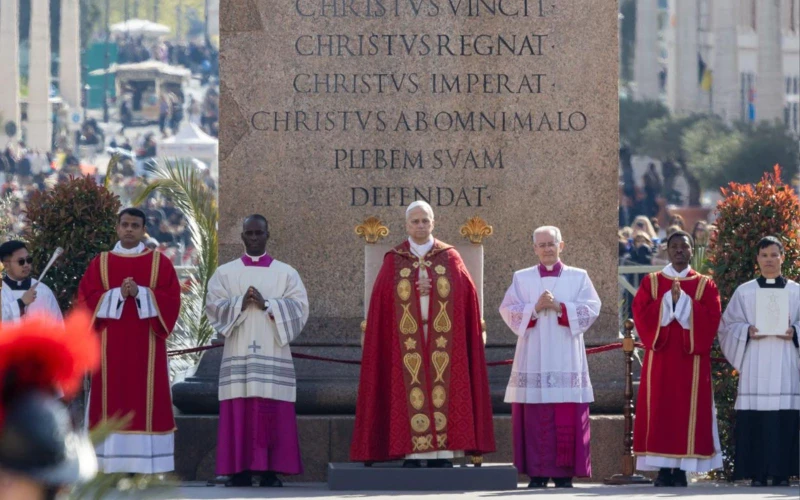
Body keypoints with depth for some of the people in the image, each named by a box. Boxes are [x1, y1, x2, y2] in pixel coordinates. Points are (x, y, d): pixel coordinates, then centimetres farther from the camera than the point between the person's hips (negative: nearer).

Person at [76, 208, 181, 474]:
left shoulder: (159, 263, 8)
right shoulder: (100, 263, 10)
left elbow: (171, 300, -1)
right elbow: (87, 299, 1)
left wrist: (140, 293, -14)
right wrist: (118, 294, -13)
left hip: (146, 345, -1)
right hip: (111, 345, 1)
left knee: (146, 400, -5)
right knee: (113, 400, -3)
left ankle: (145, 466, -5)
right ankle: (112, 466, -4)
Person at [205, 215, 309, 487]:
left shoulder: (286, 273, 9)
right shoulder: (225, 273, 11)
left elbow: (300, 306, -1)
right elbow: (213, 306, 1)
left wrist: (267, 305, -13)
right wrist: (240, 304, -15)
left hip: (273, 353, 0)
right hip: (238, 353, 0)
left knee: (273, 413, -5)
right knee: (239, 411, -4)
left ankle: (271, 471, -3)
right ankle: (240, 471, -2)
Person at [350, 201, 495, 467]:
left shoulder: (451, 259, 9)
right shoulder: (393, 262, 9)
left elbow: (467, 298, 3)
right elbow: (382, 304, 4)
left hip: (443, 342, 0)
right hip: (406, 342, 0)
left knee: (443, 395, -4)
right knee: (410, 394, -5)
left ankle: (442, 455, -3)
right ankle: (412, 455, -6)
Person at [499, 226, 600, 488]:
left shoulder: (578, 277, 10)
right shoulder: (522, 278, 12)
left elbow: (591, 309, -2)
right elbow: (508, 310, 2)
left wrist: (560, 308, -13)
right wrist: (534, 309, -14)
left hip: (566, 361, -1)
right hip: (533, 360, 1)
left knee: (567, 421, -5)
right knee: (535, 420, -4)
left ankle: (564, 475, -2)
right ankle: (537, 474, -1)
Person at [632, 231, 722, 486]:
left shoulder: (705, 285, 8)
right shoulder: (651, 282, 10)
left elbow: (711, 319, -4)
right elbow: (640, 313, -2)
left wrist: (683, 301, -12)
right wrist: (669, 300, -12)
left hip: (691, 360, -1)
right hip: (659, 358, 1)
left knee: (688, 412, -4)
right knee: (660, 411, -4)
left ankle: (682, 470, -2)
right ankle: (664, 469, -3)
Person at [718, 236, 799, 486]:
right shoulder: (744, 292, 12)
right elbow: (729, 324, 10)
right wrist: (747, 332, -10)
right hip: (755, 365, 0)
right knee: (754, 419, -8)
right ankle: (757, 473, -5)